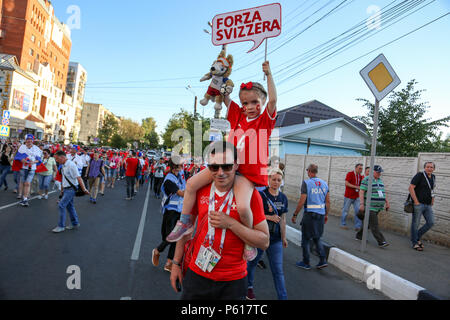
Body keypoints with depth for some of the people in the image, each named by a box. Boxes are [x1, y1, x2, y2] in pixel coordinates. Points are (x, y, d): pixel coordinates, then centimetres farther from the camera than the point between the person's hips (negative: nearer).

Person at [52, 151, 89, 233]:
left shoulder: (71, 165, -18)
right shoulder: (63, 166, 10)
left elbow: (78, 178, -21)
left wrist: (84, 189, -22)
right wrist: (62, 191, 23)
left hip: (70, 189, -9)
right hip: (66, 189, 9)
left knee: (61, 205, -9)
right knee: (69, 206, 14)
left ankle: (61, 226, 2)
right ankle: (75, 224, 26)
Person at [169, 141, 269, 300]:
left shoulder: (250, 194, -14)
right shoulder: (200, 190, -4)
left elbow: (264, 242, -14)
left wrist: (230, 223, -24)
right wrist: (176, 263, 10)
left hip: (233, 281, -2)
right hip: (196, 274, 3)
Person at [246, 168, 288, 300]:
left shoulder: (283, 198, 4)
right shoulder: (260, 194, -12)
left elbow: (282, 219, 11)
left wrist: (283, 237, 13)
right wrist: (269, 217, -19)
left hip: (275, 239, 3)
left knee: (278, 270, 4)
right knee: (252, 262, 18)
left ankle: (283, 297, 14)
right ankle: (249, 287, 44)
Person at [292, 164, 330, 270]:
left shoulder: (306, 183, -12)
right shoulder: (324, 183, 6)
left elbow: (302, 201, -15)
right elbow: (328, 201, 9)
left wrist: (295, 215, -6)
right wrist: (326, 214, 19)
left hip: (309, 214, -6)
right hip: (321, 214, 6)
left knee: (305, 239, 8)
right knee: (317, 238, 21)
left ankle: (306, 263, 16)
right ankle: (323, 260, 15)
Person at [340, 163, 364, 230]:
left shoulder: (360, 176, 10)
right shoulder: (350, 174, -8)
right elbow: (346, 183, -17)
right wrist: (356, 187, -21)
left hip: (356, 197, 6)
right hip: (348, 196, -5)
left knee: (358, 211, -1)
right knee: (345, 210, 4)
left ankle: (358, 226, 5)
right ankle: (343, 224, 16)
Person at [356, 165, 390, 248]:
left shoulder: (380, 180, 14)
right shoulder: (366, 180, -9)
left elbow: (383, 192, 20)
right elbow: (361, 192, -13)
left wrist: (387, 203, 15)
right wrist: (361, 204, -20)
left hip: (378, 207, 8)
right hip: (370, 207, -8)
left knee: (368, 223, 13)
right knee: (374, 225, -7)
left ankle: (359, 236, 25)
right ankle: (381, 242, -5)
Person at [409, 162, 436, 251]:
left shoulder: (433, 177, 12)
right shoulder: (419, 175, -9)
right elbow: (411, 188, -15)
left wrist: (432, 201, 16)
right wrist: (416, 201, -17)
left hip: (428, 205, 7)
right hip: (418, 204, -7)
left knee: (430, 222, 4)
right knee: (415, 223, 0)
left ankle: (417, 237, 22)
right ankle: (415, 243, 10)